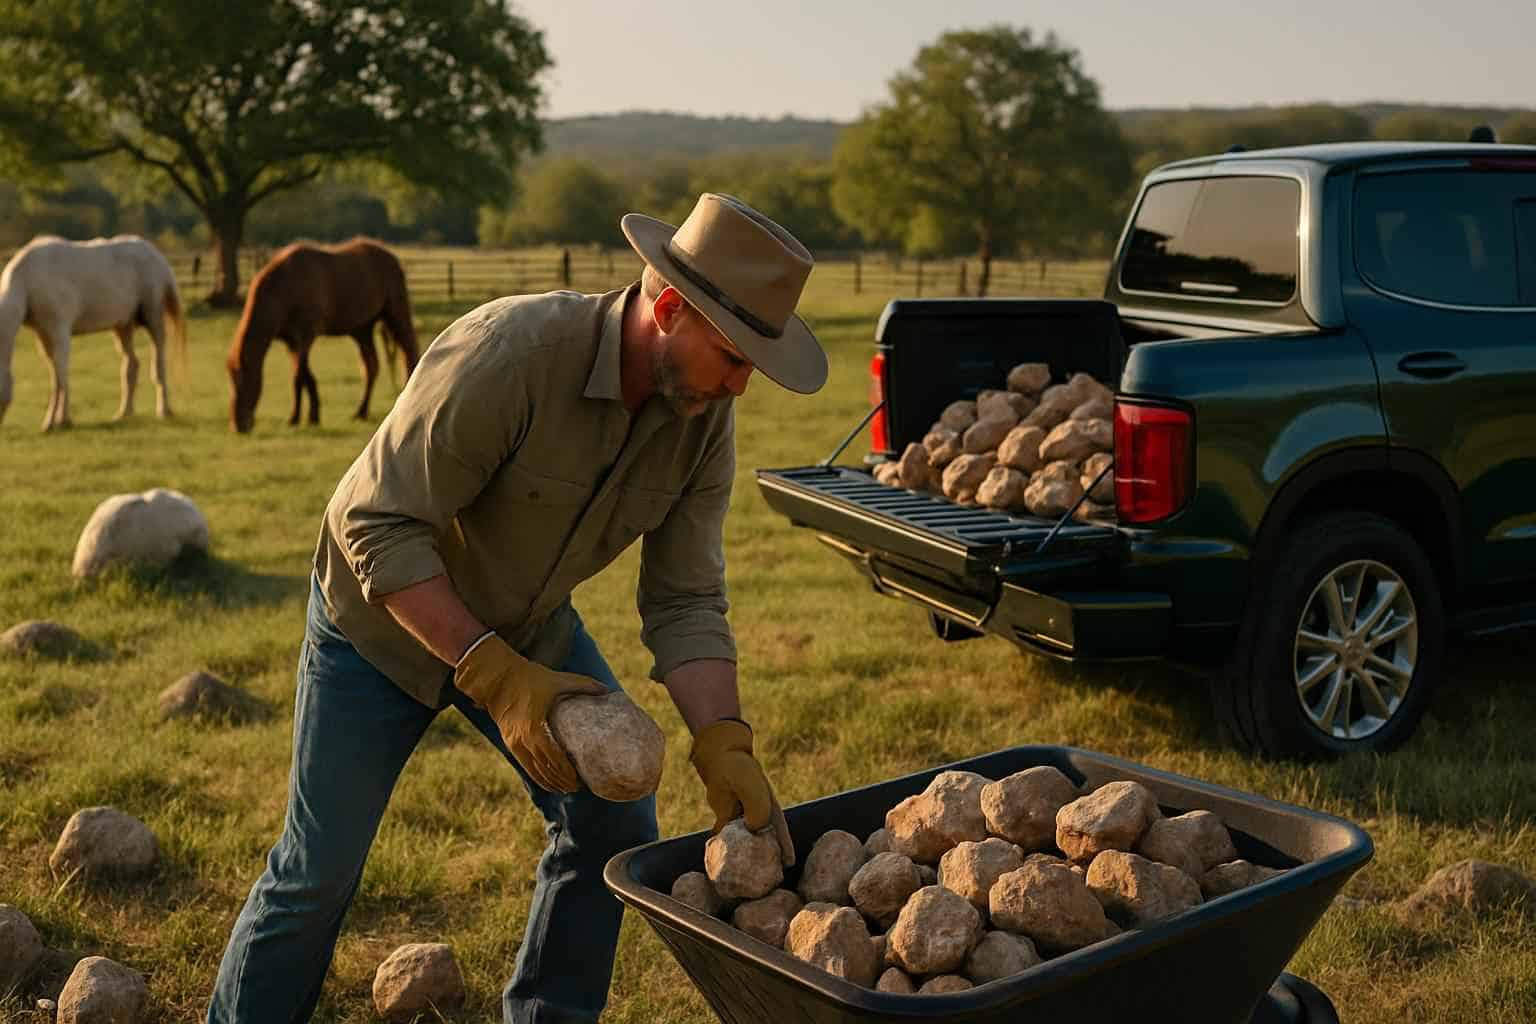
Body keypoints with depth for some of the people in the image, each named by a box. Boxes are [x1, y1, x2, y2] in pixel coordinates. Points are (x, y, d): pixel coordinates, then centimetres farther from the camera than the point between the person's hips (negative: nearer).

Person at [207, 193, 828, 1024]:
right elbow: (379, 527, -31)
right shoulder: (506, 353, -34)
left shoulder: (704, 417, -14)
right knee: (320, 868, 0)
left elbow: (685, 601, -11)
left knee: (613, 823, 1)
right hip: (386, 613, -5)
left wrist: (723, 745, -26)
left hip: (529, 627, 6)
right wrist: (493, 676, -36)